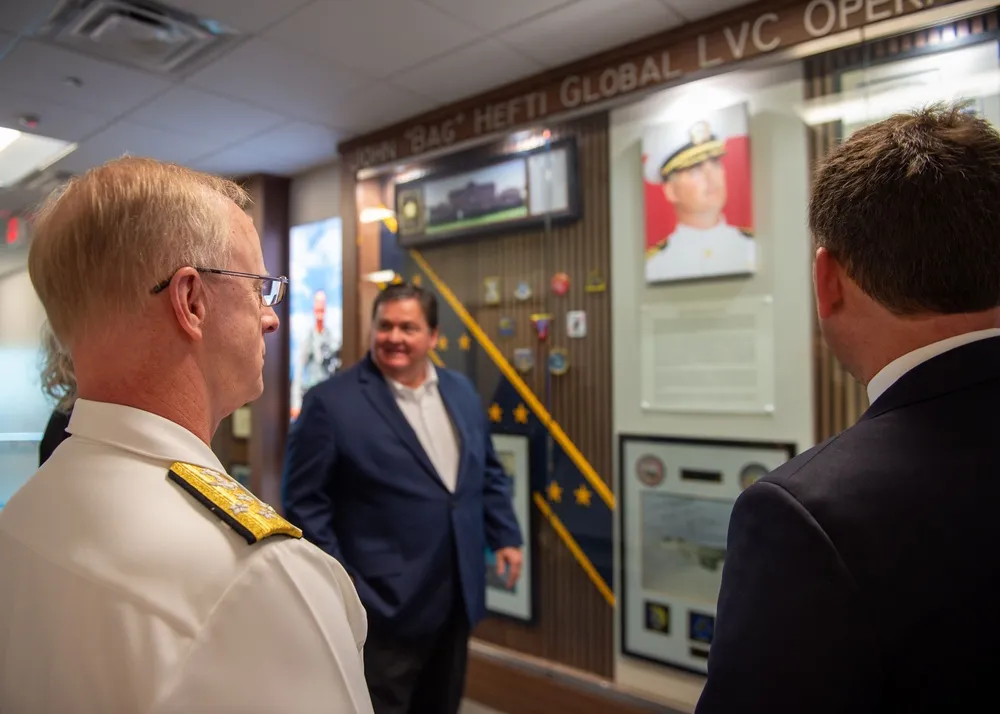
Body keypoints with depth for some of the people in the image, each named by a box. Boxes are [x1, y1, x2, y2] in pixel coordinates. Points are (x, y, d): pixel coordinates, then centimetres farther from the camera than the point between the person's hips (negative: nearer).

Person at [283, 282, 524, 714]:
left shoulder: (461, 392, 6)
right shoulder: (331, 402, -14)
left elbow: (488, 473, 15)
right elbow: (305, 503, -12)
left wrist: (505, 536, 8)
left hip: (456, 597, 6)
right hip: (383, 606, -6)